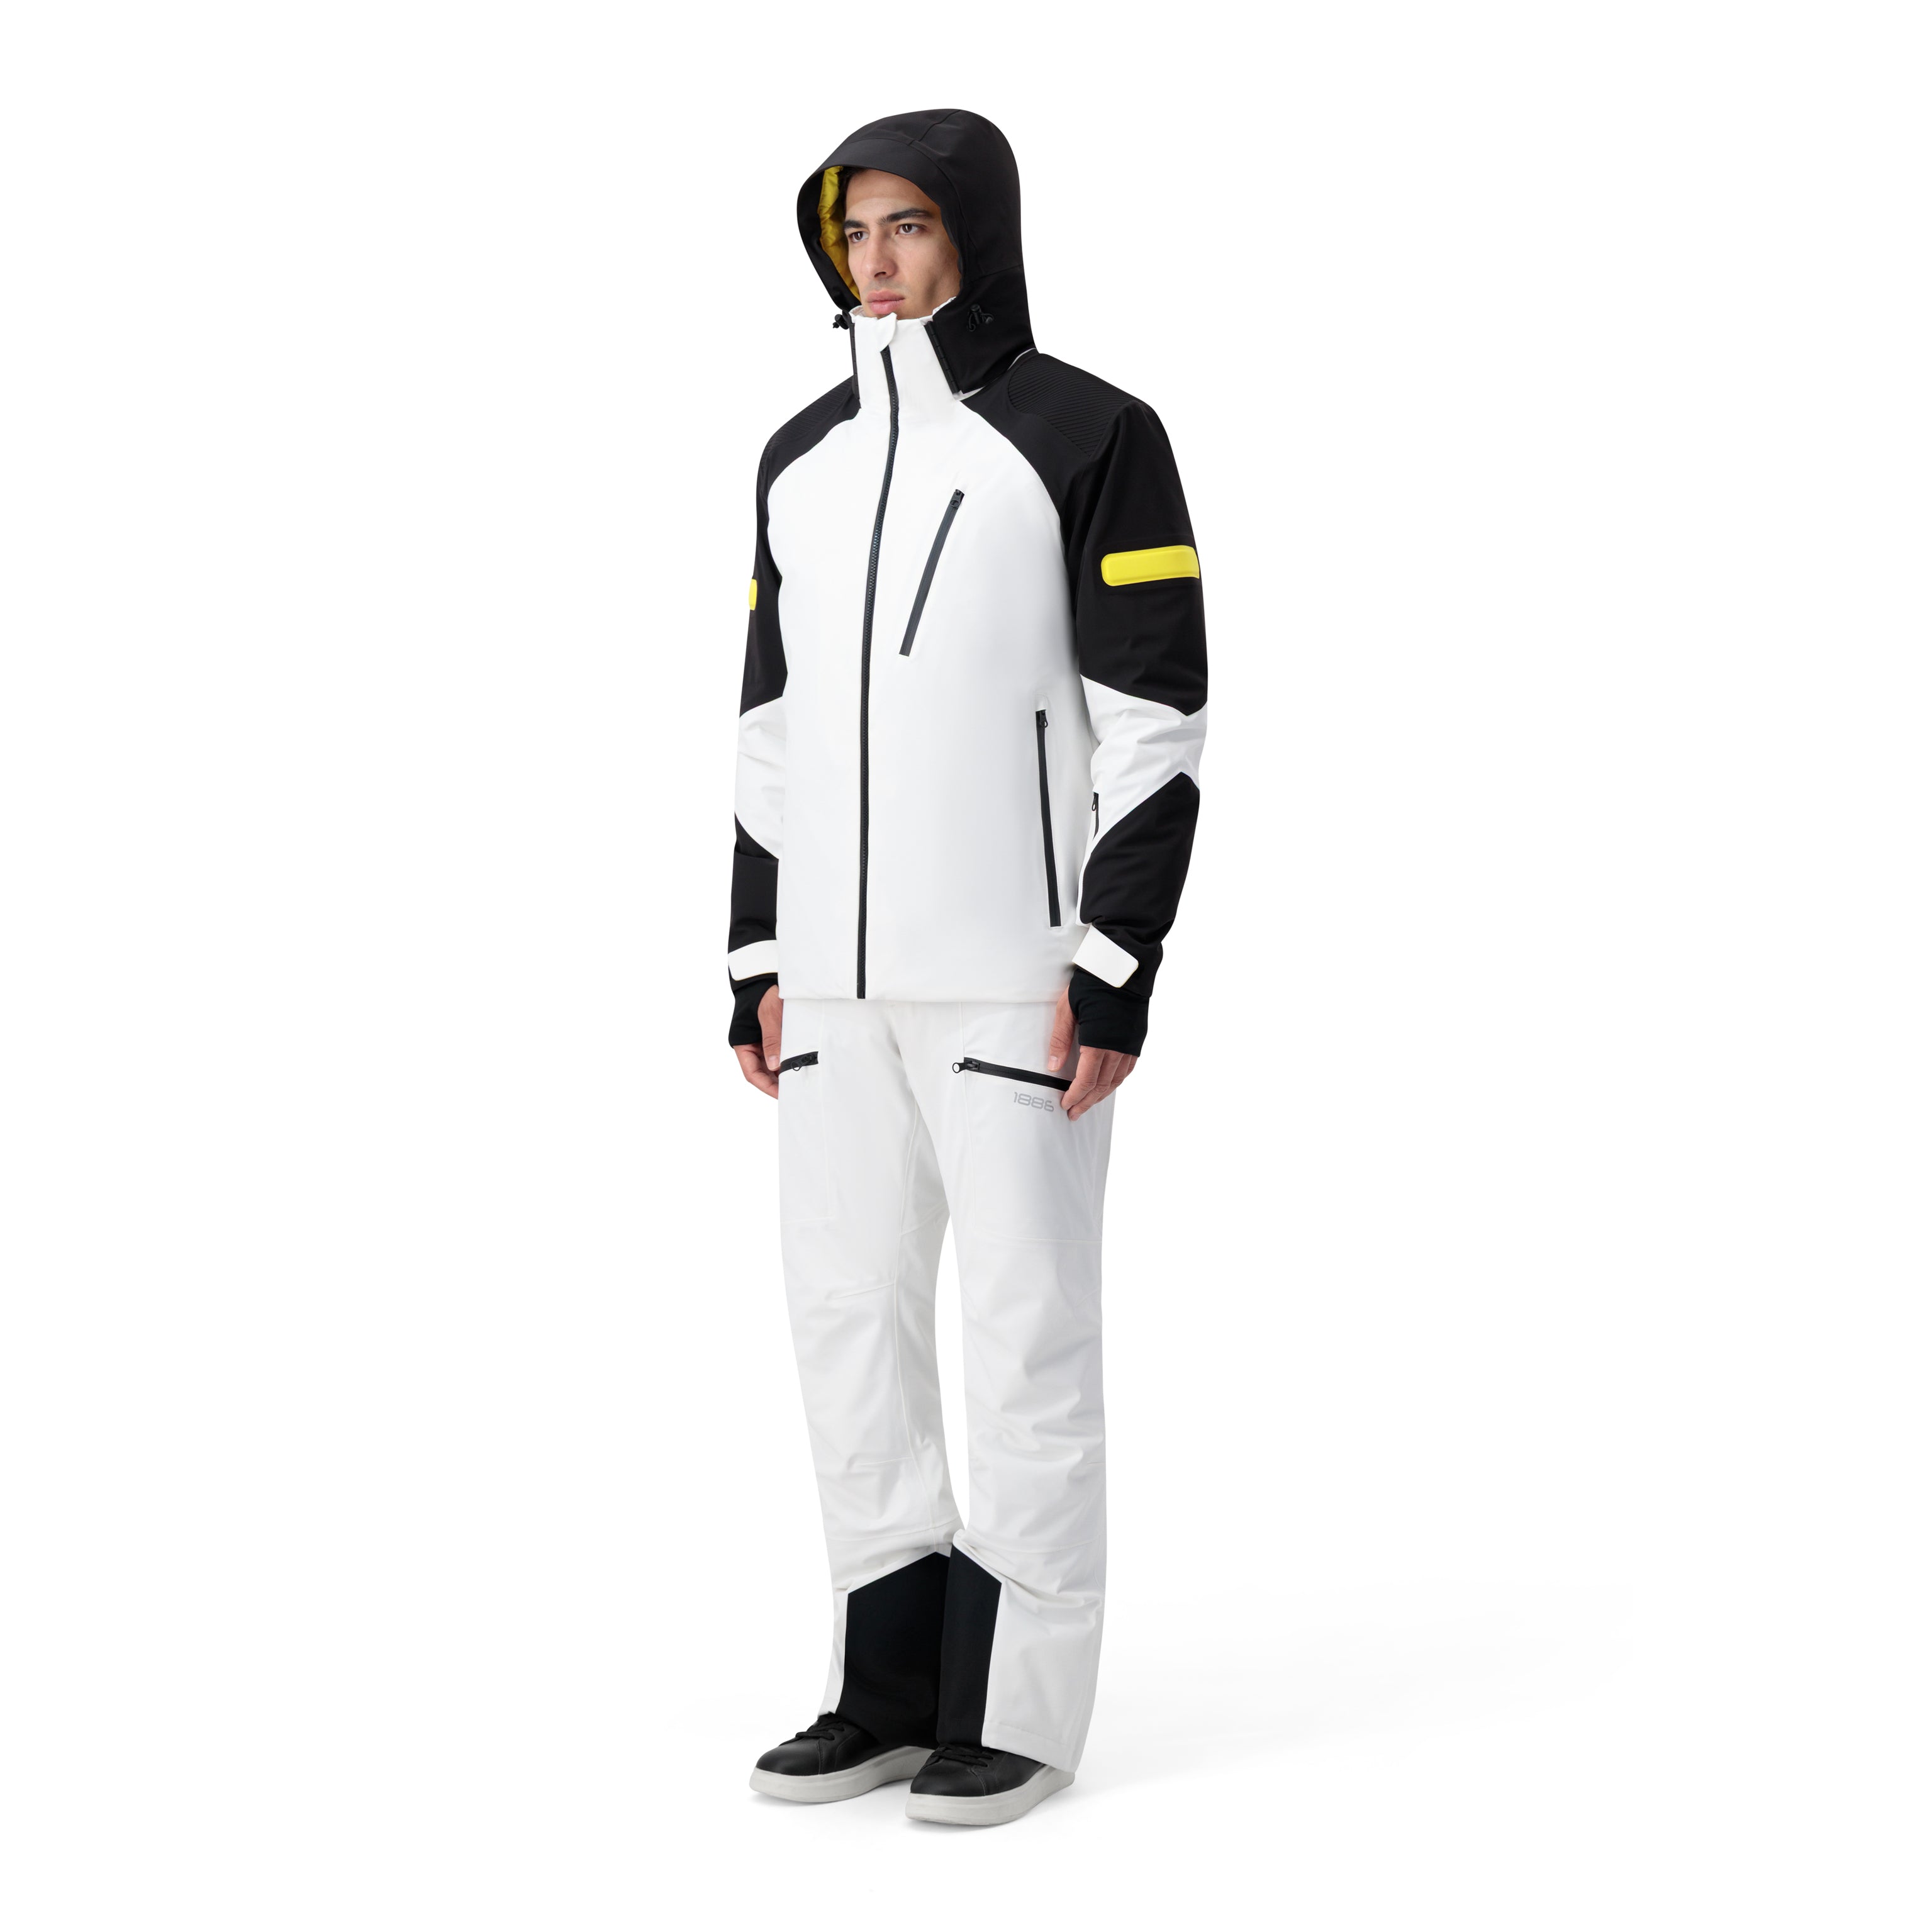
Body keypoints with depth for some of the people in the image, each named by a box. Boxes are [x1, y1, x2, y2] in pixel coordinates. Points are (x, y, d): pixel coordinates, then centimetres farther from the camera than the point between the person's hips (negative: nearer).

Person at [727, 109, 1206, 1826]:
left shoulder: (1093, 436, -7)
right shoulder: (807, 459, 11)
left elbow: (1155, 718, -11)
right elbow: (781, 720, 15)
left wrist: (1117, 968, -17)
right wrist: (761, 960, 11)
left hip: (1023, 961, -6)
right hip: (848, 966, 7)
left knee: (1025, 1324, -2)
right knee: (847, 1312, 7)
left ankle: (1022, 1708, 9)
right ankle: (896, 1691, 18)